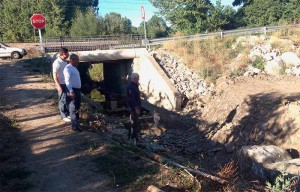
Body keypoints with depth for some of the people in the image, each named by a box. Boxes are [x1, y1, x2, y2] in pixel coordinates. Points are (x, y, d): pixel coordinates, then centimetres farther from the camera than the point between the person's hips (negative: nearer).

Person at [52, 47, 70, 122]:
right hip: (61, 84, -8)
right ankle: (64, 116, 12)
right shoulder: (57, 63, -16)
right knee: (63, 100, 2)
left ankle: (67, 114, 26)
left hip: (67, 83, 8)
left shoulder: (65, 61, 8)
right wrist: (58, 86, -19)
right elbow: (55, 75, -17)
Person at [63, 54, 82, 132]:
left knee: (77, 107, 17)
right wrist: (71, 91, -26)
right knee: (73, 108, -5)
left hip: (77, 90, 10)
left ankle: (76, 121, 31)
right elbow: (67, 81, -20)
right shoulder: (68, 68, -14)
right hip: (72, 90, -9)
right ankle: (74, 126, -1)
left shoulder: (74, 68, 16)